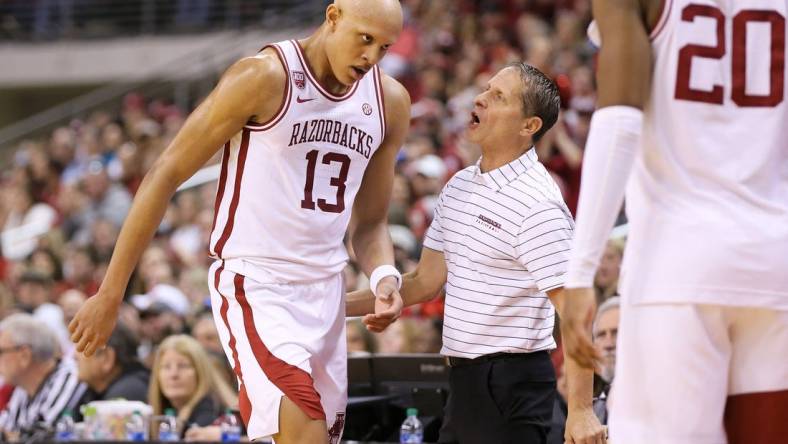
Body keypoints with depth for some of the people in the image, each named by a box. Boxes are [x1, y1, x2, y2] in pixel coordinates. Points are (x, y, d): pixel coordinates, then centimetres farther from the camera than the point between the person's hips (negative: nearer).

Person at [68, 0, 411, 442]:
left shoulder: (390, 102, 6)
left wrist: (384, 275, -7)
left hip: (326, 293, 7)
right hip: (253, 285, -7)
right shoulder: (264, 77, -12)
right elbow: (166, 175, -8)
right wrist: (110, 294, -9)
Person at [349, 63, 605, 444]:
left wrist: (580, 411, -25)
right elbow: (427, 280, 19)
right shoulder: (460, 185, 10)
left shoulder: (537, 205, -17)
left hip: (512, 383, -9)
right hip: (464, 379, 9)